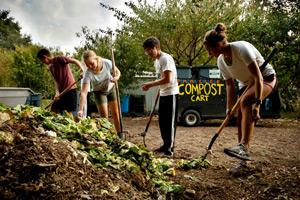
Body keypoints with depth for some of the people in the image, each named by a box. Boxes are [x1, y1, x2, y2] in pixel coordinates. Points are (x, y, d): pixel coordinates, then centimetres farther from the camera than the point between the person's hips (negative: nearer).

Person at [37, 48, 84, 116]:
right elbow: (56, 80, 9)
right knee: (54, 109, 7)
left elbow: (75, 61, -17)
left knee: (69, 112, -8)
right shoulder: (50, 67, 15)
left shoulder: (59, 59, -8)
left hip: (70, 89, -8)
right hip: (61, 91, 8)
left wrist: (82, 70, -35)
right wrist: (57, 92, -7)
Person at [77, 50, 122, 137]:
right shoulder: (88, 73, -35)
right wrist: (81, 109, -51)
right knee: (104, 116, -8)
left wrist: (116, 77, -33)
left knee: (115, 113, 8)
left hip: (111, 88, 2)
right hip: (99, 92, -2)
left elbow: (117, 72, -10)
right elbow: (84, 92, -41)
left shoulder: (107, 63, -30)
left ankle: (120, 135, 22)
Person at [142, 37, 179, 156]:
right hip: (163, 94, 9)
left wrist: (150, 84, -18)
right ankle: (165, 145, 24)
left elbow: (168, 79, -23)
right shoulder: (156, 61, 13)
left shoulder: (166, 58, -16)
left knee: (169, 122, -4)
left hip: (170, 94, -9)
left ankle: (169, 149, 3)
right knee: (162, 121, 13)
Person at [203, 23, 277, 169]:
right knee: (241, 118, 0)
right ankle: (243, 161, 7)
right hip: (246, 83, 7)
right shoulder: (221, 61, -8)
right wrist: (229, 107, -11)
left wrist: (257, 103, -39)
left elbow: (258, 76, -33)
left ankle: (244, 148, -40)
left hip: (266, 77, -7)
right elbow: (229, 85, -2)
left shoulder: (241, 48, -30)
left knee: (245, 101, -34)